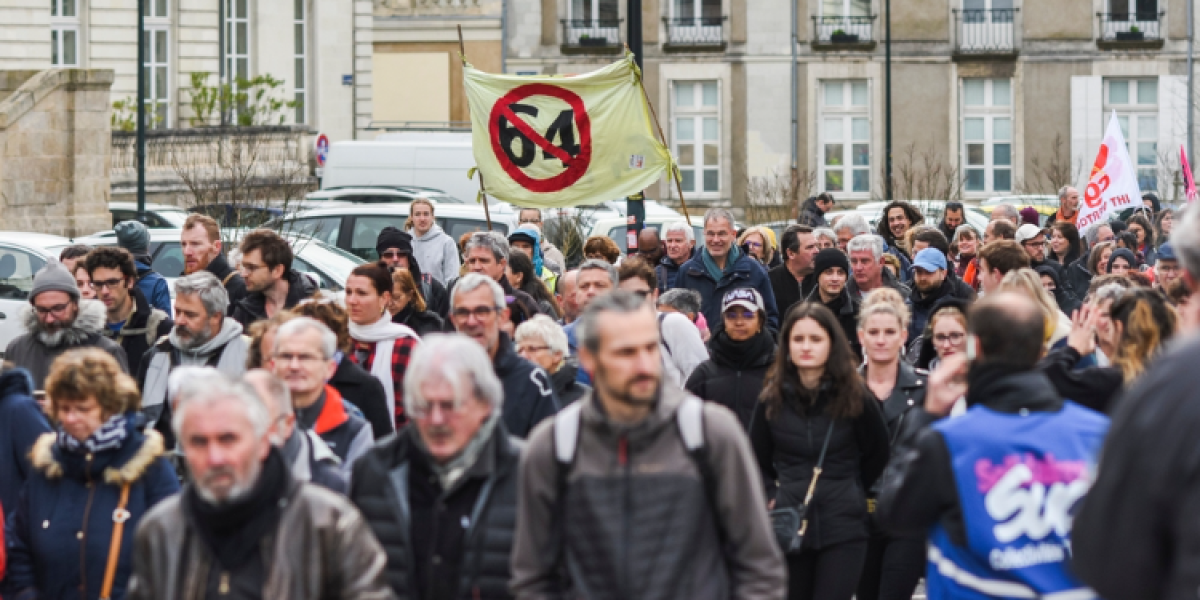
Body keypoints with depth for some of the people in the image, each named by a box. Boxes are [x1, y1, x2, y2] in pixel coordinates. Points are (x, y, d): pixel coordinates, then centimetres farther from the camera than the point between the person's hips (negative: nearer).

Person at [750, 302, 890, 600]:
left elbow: (878, 453, 10)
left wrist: (848, 494, 9)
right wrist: (772, 498, 0)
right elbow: (757, 461, 13)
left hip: (843, 530, -2)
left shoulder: (854, 397, -3)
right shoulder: (772, 399, 1)